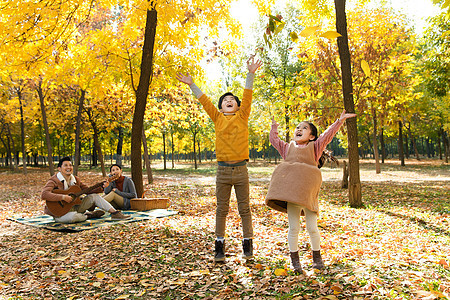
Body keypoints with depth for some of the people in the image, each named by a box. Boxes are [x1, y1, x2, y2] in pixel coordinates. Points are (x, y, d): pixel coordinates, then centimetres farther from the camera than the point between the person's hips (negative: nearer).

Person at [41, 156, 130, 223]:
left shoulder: (75, 180, 6)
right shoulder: (54, 181, -16)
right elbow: (44, 195, -32)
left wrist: (102, 187, -8)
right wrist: (63, 197, -38)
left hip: (73, 206, 7)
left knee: (94, 196, -3)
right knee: (72, 216, -40)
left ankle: (115, 213, -6)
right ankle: (89, 215, -8)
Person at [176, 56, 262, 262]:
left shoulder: (242, 116, 7)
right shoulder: (217, 118, 10)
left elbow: (248, 96, -1)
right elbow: (204, 101, 10)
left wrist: (250, 74, -9)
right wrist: (191, 84, 10)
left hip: (241, 169, -1)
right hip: (223, 169, 1)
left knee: (244, 209, 7)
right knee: (221, 209, 7)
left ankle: (247, 245, 18)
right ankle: (219, 247, 15)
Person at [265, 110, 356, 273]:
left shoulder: (314, 147, 14)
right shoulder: (288, 148, 20)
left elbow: (327, 135, 6)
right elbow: (273, 140, 30)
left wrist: (340, 120, 0)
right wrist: (274, 126, 40)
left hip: (309, 193, -1)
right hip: (291, 193, 2)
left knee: (312, 228, 2)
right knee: (293, 228, 2)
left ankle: (317, 258, 23)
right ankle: (294, 260, 17)